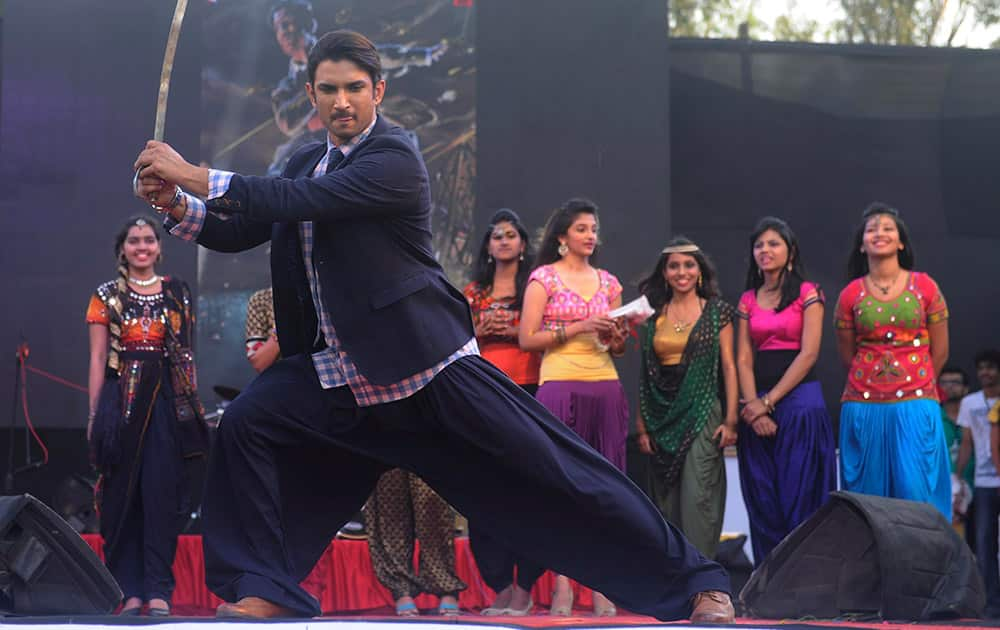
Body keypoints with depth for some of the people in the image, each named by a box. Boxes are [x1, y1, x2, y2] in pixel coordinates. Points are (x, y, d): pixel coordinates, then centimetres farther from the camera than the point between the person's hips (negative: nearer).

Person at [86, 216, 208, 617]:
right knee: (123, 490, -2)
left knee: (162, 490, -6)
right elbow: (97, 358, 5)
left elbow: (186, 354, 14)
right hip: (121, 398, -1)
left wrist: (192, 403, 7)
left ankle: (159, 589, -5)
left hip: (167, 398, 1)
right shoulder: (107, 296, 8)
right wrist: (94, 412, -2)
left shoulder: (177, 294, 13)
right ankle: (129, 590, 2)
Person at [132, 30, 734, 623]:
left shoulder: (394, 158, -13)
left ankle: (695, 582, -1)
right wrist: (178, 205, -6)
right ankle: (264, 592, 0)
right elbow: (240, 232, 13)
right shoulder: (307, 163, 13)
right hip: (337, 377, 7)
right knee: (246, 425, -9)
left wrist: (200, 178, -22)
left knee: (561, 477, -9)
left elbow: (308, 201, -25)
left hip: (427, 367, -7)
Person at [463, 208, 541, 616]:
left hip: (526, 391, -3)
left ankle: (525, 587, -4)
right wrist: (481, 331, -1)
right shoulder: (473, 291, 18)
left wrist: (513, 331, -11)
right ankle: (500, 584, 3)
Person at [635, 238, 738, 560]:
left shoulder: (716, 312, 4)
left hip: (701, 415, -3)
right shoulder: (652, 316, 11)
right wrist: (642, 425, 5)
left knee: (697, 498, -11)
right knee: (666, 503, 5)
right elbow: (644, 373, 11)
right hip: (661, 419, 3)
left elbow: (729, 367, 1)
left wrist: (730, 420, -7)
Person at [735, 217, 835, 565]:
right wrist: (753, 407, -9)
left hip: (799, 402, -4)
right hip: (757, 408, 4)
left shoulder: (808, 294, 0)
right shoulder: (748, 301, 13)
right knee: (762, 501, 3)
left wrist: (768, 401, -11)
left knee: (799, 497, -6)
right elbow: (743, 360, 7)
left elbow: (808, 354, -8)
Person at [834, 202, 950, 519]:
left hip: (915, 405, -1)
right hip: (864, 406, 1)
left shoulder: (924, 287, 3)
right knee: (868, 494, 2)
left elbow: (939, 351, 9)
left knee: (917, 494, -6)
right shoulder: (850, 295, 5)